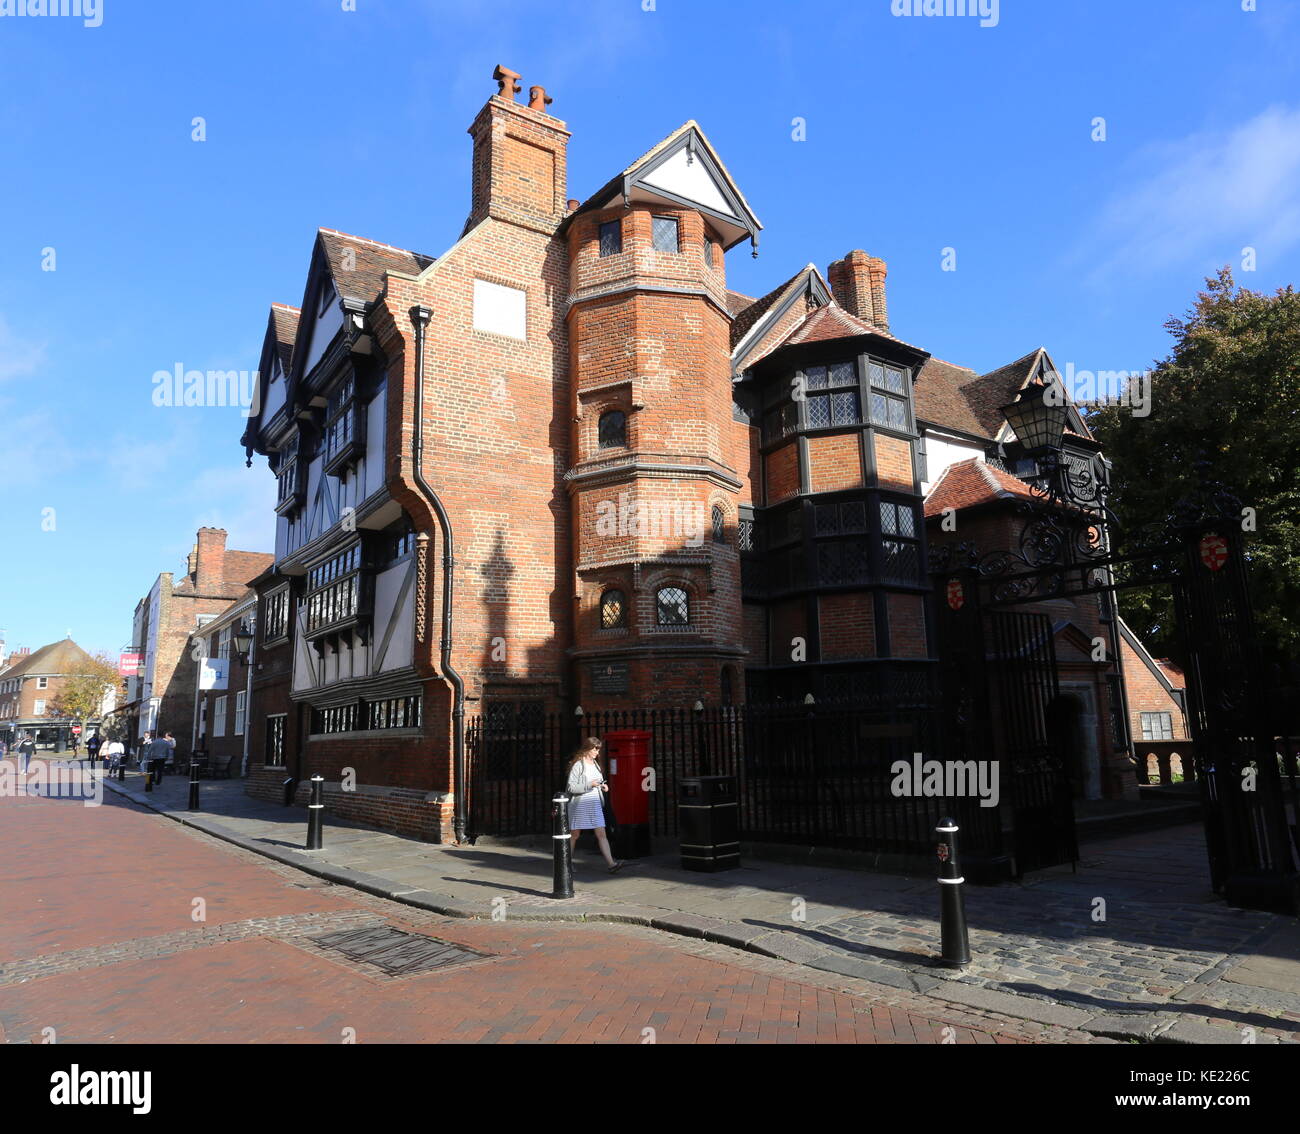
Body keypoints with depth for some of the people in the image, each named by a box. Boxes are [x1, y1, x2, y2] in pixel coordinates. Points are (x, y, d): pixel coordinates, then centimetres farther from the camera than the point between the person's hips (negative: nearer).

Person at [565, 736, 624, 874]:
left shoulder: (595, 764, 11)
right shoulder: (578, 765, -11)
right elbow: (571, 787, -15)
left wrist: (603, 786, 3)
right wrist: (589, 785, -22)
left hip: (595, 804, 5)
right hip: (580, 804, -5)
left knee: (601, 834, -4)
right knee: (574, 835, 9)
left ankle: (611, 864, -10)